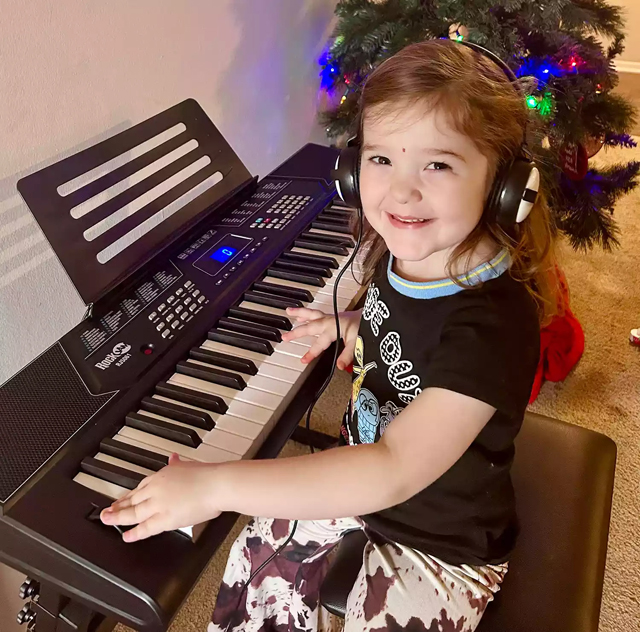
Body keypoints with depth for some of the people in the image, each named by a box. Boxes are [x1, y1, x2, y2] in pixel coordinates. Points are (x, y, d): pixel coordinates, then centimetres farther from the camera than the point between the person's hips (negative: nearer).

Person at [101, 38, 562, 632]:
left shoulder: (493, 321, -35)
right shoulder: (403, 254, -11)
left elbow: (396, 471, -41)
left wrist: (216, 484, -41)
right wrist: (356, 324, -3)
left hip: (444, 543, -6)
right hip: (361, 473, 6)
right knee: (262, 551, 4)